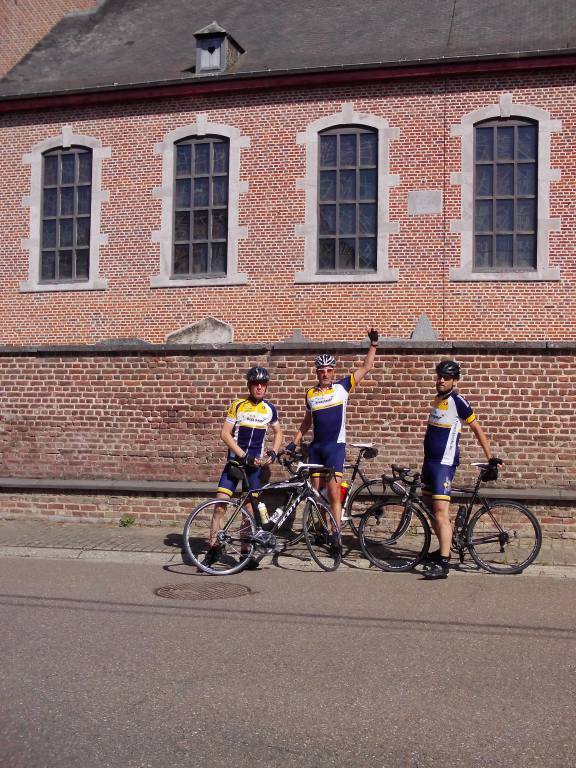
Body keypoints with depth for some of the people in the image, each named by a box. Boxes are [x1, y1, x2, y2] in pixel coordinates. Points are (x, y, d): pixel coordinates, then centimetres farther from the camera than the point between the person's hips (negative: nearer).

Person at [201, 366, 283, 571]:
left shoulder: (270, 409, 4)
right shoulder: (238, 405, -5)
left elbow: (278, 432, 20)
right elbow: (225, 434, -8)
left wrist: (273, 453, 3)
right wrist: (244, 456, -15)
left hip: (256, 463, 2)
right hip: (235, 460, -2)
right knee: (219, 505, -9)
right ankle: (213, 548, 0)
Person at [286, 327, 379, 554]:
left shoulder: (342, 387, 0)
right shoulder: (311, 394, 10)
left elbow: (365, 368, -3)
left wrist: (373, 344, -10)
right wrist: (295, 442, 17)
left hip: (335, 446, -4)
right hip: (316, 447, 4)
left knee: (334, 491, -11)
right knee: (316, 490, 7)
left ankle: (336, 533, -10)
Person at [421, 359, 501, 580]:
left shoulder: (458, 401, -11)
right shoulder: (437, 399, 13)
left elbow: (477, 429, -6)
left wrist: (490, 457, -5)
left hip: (444, 464, -9)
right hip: (430, 461, 9)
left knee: (441, 512, -14)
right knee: (430, 508, 16)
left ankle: (443, 564, -15)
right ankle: (444, 549, 31)